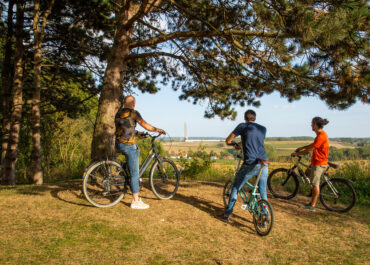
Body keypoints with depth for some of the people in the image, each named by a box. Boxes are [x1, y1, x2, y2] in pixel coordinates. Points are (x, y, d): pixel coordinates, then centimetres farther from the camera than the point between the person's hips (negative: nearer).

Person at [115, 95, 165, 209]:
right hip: (128, 145, -8)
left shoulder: (118, 113, 13)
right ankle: (136, 201, 5)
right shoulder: (134, 113, -8)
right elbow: (146, 126, -8)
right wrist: (158, 130, 6)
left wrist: (136, 133, 28)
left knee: (137, 151, 34)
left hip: (118, 143, 8)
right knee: (135, 173, -1)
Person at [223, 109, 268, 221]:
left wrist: (235, 145, 25)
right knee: (263, 192, 16)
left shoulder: (242, 126, 2)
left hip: (250, 165, -3)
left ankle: (227, 214, 20)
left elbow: (228, 141, 4)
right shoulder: (263, 129, 14)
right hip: (263, 164, 3)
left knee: (235, 188, 14)